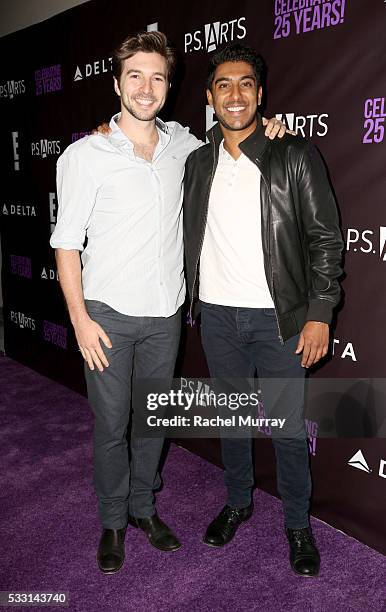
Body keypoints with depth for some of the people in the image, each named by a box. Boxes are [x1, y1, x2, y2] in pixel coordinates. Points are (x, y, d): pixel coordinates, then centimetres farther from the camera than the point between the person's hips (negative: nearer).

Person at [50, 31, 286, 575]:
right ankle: (113, 520, 29)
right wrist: (79, 318, -11)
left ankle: (144, 506, 36)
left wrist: (263, 132, 4)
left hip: (165, 312, 4)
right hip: (109, 314, -3)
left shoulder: (181, 142, 5)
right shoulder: (85, 155, -8)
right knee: (111, 425, 7)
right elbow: (67, 241, -6)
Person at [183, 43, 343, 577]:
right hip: (217, 314, 4)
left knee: (287, 425, 5)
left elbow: (325, 238, -6)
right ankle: (238, 502, 39)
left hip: (279, 317, -3)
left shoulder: (295, 156, -5)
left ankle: (297, 524, 27)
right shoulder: (197, 163, 7)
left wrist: (319, 314, -12)